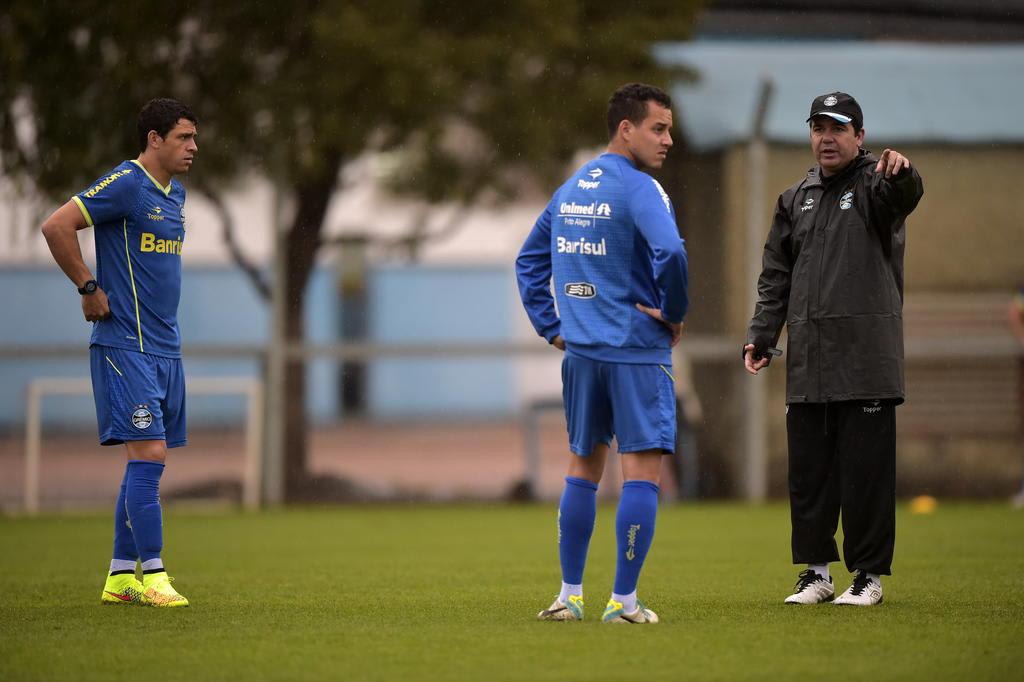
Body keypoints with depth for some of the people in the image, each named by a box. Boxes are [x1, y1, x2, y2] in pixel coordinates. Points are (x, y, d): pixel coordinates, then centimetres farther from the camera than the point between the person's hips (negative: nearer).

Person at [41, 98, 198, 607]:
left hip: (165, 347, 9)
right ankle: (152, 576, -11)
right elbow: (56, 226, -18)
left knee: (147, 462, 8)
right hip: (125, 346, -9)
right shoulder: (125, 184, -12)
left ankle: (120, 575, 13)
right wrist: (89, 288, -12)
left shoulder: (175, 194, 15)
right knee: (149, 454, -13)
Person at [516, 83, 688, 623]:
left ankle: (569, 595, 17)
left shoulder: (570, 189, 13)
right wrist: (674, 312, -13)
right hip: (637, 352, -8)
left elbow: (529, 261, 21)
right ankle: (624, 600, -4)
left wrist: (551, 327, 18)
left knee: (582, 469, 16)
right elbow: (669, 251, -28)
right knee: (642, 471, -3)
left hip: (580, 353, 8)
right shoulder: (638, 188, -12)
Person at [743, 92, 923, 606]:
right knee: (808, 470, 7)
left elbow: (904, 197, -24)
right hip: (807, 365, 5)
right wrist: (760, 336, 9)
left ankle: (869, 574, 4)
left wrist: (900, 174, -48)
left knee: (866, 469, -3)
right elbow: (775, 275, 20)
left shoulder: (874, 184, 1)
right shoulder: (796, 200, 18)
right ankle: (816, 571, 15)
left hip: (866, 360, -5)